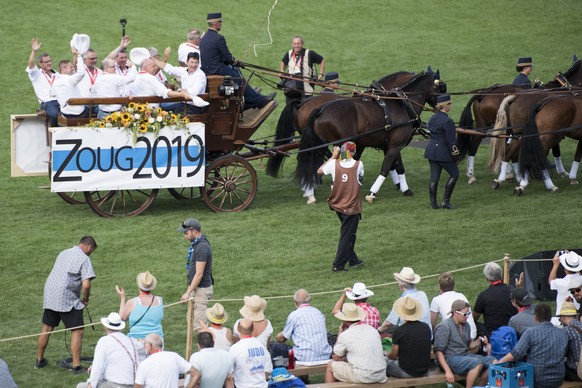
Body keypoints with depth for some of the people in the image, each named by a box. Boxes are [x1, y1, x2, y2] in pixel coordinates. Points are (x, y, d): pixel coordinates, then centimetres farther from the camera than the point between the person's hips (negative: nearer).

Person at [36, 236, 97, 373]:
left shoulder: (63, 253, 16)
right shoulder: (84, 259, -7)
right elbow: (86, 284, -18)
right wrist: (85, 299, 1)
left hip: (49, 295, 7)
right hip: (67, 299, -7)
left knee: (47, 328, 18)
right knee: (77, 331, -1)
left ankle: (40, 360, 31)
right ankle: (76, 366, -3)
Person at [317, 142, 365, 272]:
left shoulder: (334, 164, -10)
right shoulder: (358, 165, -14)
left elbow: (319, 171, 6)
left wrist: (333, 157, 9)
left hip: (338, 206, 4)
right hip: (352, 206, -4)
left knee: (348, 233, 21)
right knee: (347, 235, 4)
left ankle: (352, 260, 30)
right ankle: (338, 265, 1)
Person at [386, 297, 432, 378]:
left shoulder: (399, 331, -18)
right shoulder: (426, 328, -4)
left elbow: (393, 355, -7)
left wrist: (388, 355, 18)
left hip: (406, 373, -5)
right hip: (425, 371, 5)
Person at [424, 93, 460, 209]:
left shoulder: (432, 118, 7)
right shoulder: (448, 121, -19)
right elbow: (450, 140, -18)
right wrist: (453, 152, -4)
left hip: (431, 150, 8)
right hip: (443, 153, -8)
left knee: (434, 177, 11)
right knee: (454, 174, 9)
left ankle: (433, 203, 14)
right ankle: (446, 201, 7)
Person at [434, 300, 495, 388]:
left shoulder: (466, 325, 14)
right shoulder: (444, 327, -11)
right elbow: (438, 351, -16)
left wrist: (477, 343, 1)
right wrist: (448, 371, -25)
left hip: (465, 355, 8)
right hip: (450, 358, -8)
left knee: (492, 360, -8)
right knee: (477, 363, -30)